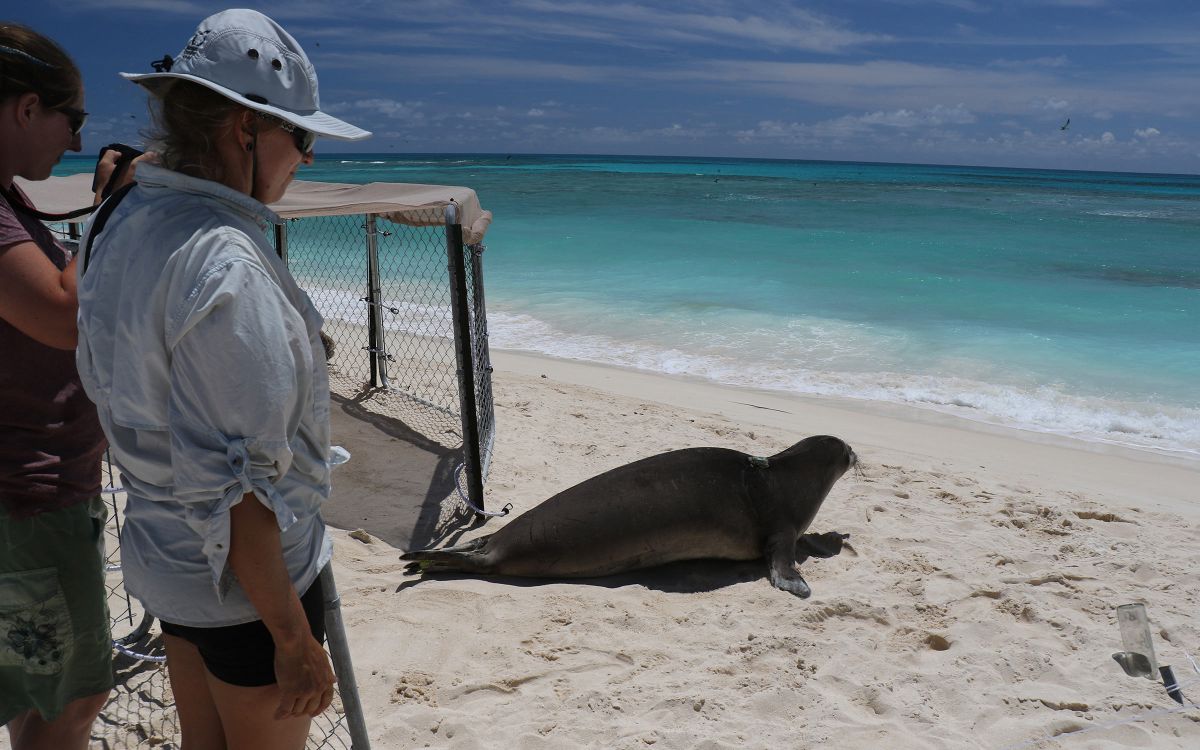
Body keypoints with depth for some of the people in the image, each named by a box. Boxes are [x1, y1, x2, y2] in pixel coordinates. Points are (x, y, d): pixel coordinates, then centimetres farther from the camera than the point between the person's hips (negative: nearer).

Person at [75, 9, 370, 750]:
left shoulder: (122, 223, 1)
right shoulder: (225, 266, -28)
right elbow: (236, 488, -27)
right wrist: (294, 639, -19)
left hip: (163, 552, 9)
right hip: (246, 576, -8)